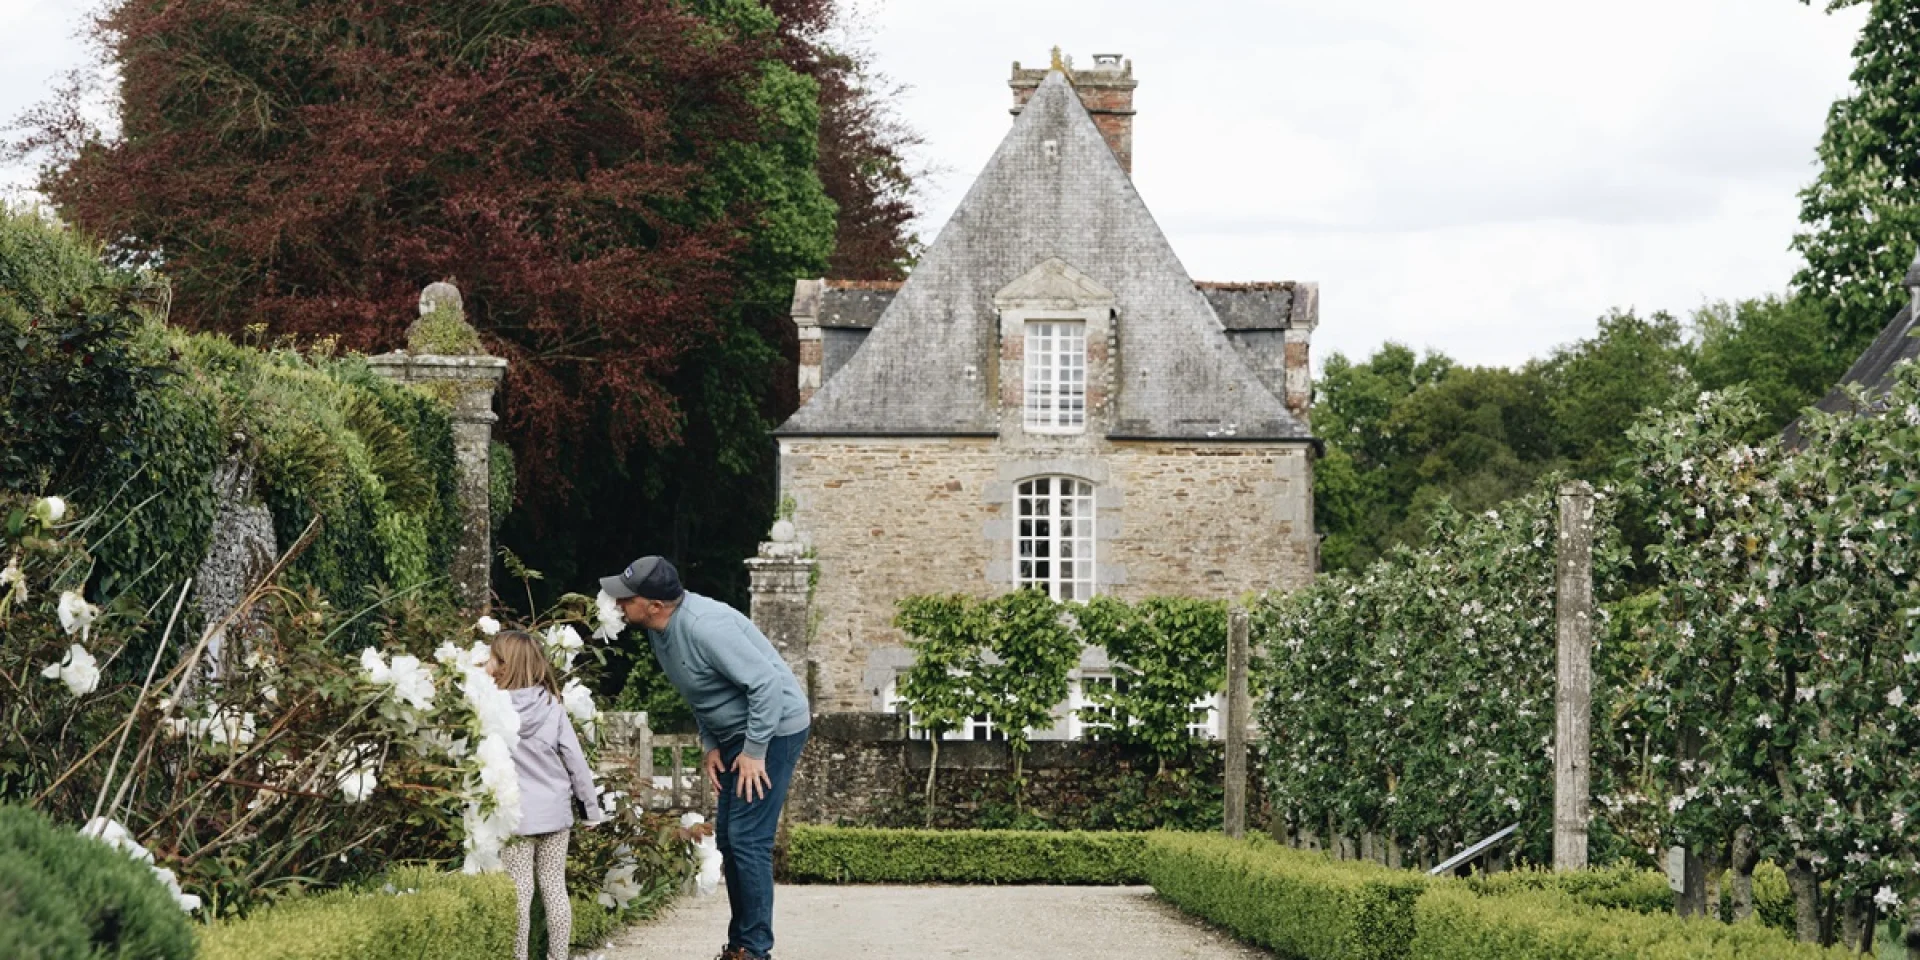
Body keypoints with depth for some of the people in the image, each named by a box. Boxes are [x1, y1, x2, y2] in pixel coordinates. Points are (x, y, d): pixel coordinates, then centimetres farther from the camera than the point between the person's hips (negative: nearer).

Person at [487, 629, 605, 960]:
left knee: (519, 892, 1)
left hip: (514, 814, -3)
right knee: (555, 889, 10)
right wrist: (591, 805, 8)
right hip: (554, 810, 3)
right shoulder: (551, 705, -3)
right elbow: (574, 758, -1)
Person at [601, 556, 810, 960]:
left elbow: (767, 683, -29)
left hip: (774, 728, -10)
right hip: (734, 734, 10)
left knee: (748, 839, -12)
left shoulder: (704, 626, -29)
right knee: (728, 838, 13)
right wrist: (710, 745, 6)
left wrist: (754, 752, -23)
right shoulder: (660, 631, 1)